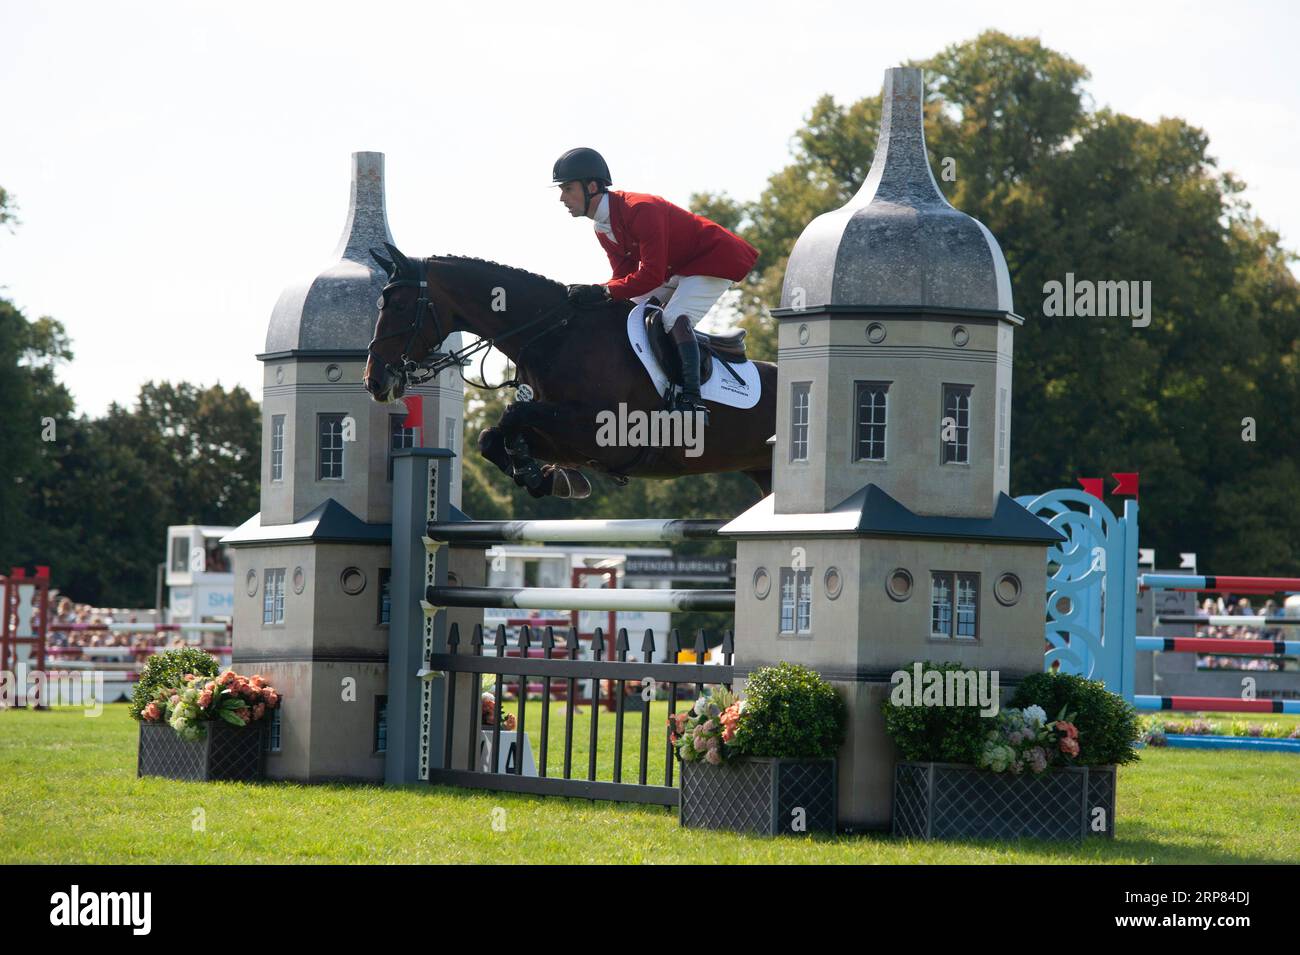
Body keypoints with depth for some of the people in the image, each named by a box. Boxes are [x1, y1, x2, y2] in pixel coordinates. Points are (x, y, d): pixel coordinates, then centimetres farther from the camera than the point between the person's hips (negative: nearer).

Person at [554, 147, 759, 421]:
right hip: (677, 270, 10)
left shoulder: (640, 210, -31)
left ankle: (692, 399, -34)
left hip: (716, 258, -10)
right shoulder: (603, 229, 0)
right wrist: (591, 294, -19)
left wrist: (604, 292, -39)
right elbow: (625, 274, -1)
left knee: (675, 318, -29)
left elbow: (652, 274, -35)